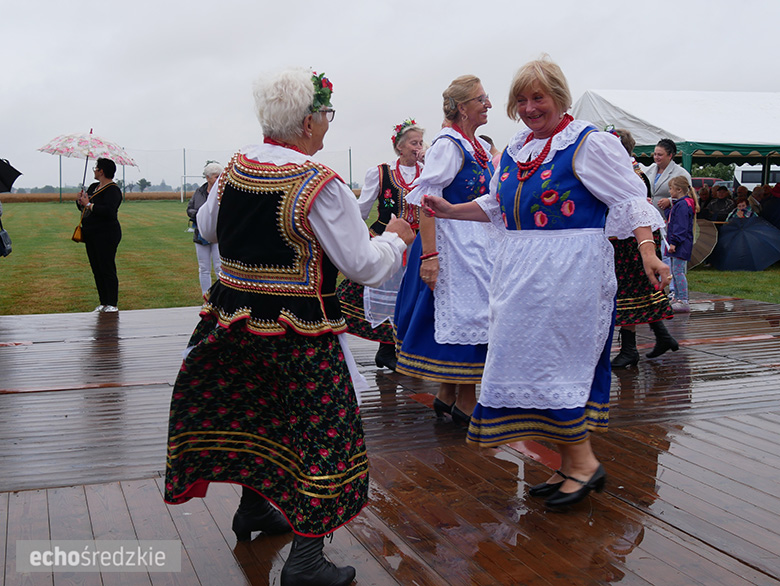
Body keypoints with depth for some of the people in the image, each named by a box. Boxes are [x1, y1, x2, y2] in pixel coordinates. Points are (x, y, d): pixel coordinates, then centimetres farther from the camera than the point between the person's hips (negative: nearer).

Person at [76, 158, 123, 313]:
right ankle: (103, 302, 16)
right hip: (91, 235, 9)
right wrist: (80, 200, -2)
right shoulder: (93, 187, 16)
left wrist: (89, 204, -20)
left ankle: (112, 304, -3)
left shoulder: (113, 190, -12)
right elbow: (82, 207, 19)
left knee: (107, 269, -7)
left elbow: (108, 211, -25)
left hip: (106, 235, -9)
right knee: (96, 269, 10)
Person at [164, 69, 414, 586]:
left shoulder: (235, 168, 1)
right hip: (298, 333, -7)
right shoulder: (322, 186, -20)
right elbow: (365, 266, -16)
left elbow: (207, 227, 18)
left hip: (233, 316, 7)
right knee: (320, 429, 3)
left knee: (258, 413, 25)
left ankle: (254, 508, 44)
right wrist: (395, 238, 3)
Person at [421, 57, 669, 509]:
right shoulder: (514, 151, 16)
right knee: (535, 361, 7)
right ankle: (572, 466, 17)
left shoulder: (590, 144, -6)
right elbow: (496, 207, 27)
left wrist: (648, 252, -23)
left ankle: (584, 461, 5)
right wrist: (450, 211, 19)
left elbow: (631, 200, -11)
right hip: (525, 274, 8)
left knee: (555, 361, -10)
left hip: (572, 270, -8)